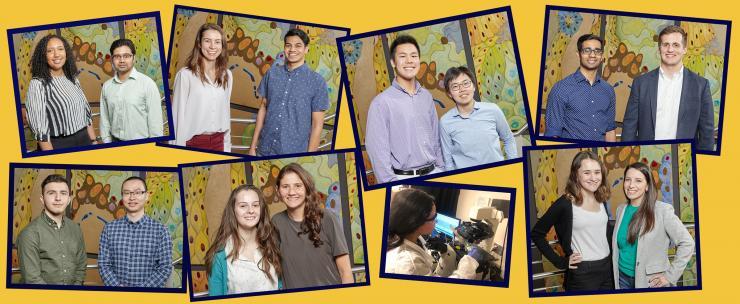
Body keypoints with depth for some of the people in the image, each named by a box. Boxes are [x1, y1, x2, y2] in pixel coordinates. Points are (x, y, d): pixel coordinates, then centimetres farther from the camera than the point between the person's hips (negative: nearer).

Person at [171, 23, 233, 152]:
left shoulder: (227, 76, 7)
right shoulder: (185, 75, -9)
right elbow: (178, 115, -7)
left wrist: (227, 146, 12)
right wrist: (179, 149, -8)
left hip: (218, 142, 5)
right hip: (194, 142, -4)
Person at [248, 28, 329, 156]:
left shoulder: (317, 81, -6)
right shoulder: (272, 74, 3)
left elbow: (317, 124, -5)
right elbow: (263, 108, 9)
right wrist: (253, 146, 7)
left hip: (295, 153, -3)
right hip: (265, 150, 3)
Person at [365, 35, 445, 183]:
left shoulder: (427, 97, 9)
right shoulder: (382, 102, -9)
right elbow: (378, 150, -11)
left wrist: (441, 169, 10)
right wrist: (390, 187, -14)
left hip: (433, 174, 5)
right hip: (403, 179, -5)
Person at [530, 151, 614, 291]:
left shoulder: (601, 201, 8)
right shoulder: (565, 203, -11)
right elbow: (536, 234, -7)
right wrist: (560, 262, -9)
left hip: (607, 269, 6)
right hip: (582, 274, -6)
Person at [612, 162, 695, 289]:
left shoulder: (662, 210, -11)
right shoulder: (621, 210, 5)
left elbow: (687, 243, -12)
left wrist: (670, 276, -13)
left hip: (651, 282, -5)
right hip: (623, 279, 5)